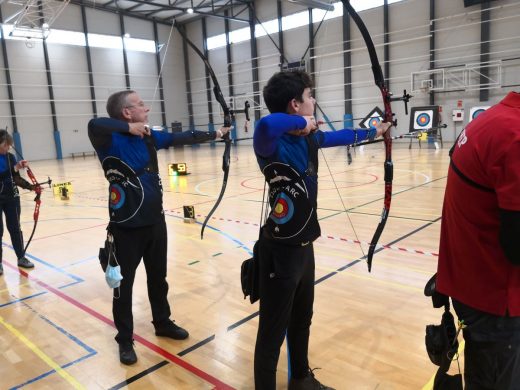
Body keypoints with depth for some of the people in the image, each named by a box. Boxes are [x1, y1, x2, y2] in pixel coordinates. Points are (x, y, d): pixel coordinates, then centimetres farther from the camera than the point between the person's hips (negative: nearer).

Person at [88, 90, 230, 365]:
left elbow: (182, 138, 17)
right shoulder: (111, 142, -15)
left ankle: (162, 322, 41)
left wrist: (214, 133, 24)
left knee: (158, 277, 21)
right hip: (126, 226, -6)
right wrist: (129, 128, -23)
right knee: (123, 284, 9)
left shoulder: (149, 137, 6)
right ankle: (125, 339, 28)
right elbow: (94, 125, -37)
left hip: (155, 221, 6)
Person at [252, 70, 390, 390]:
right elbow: (265, 125, -46)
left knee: (302, 320, 26)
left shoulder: (310, 137, 4)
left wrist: (374, 131, 39)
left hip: (304, 245, 9)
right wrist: (300, 122, -27)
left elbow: (340, 136, 24)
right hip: (281, 251, -9)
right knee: (273, 333, 5)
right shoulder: (273, 144, -22)